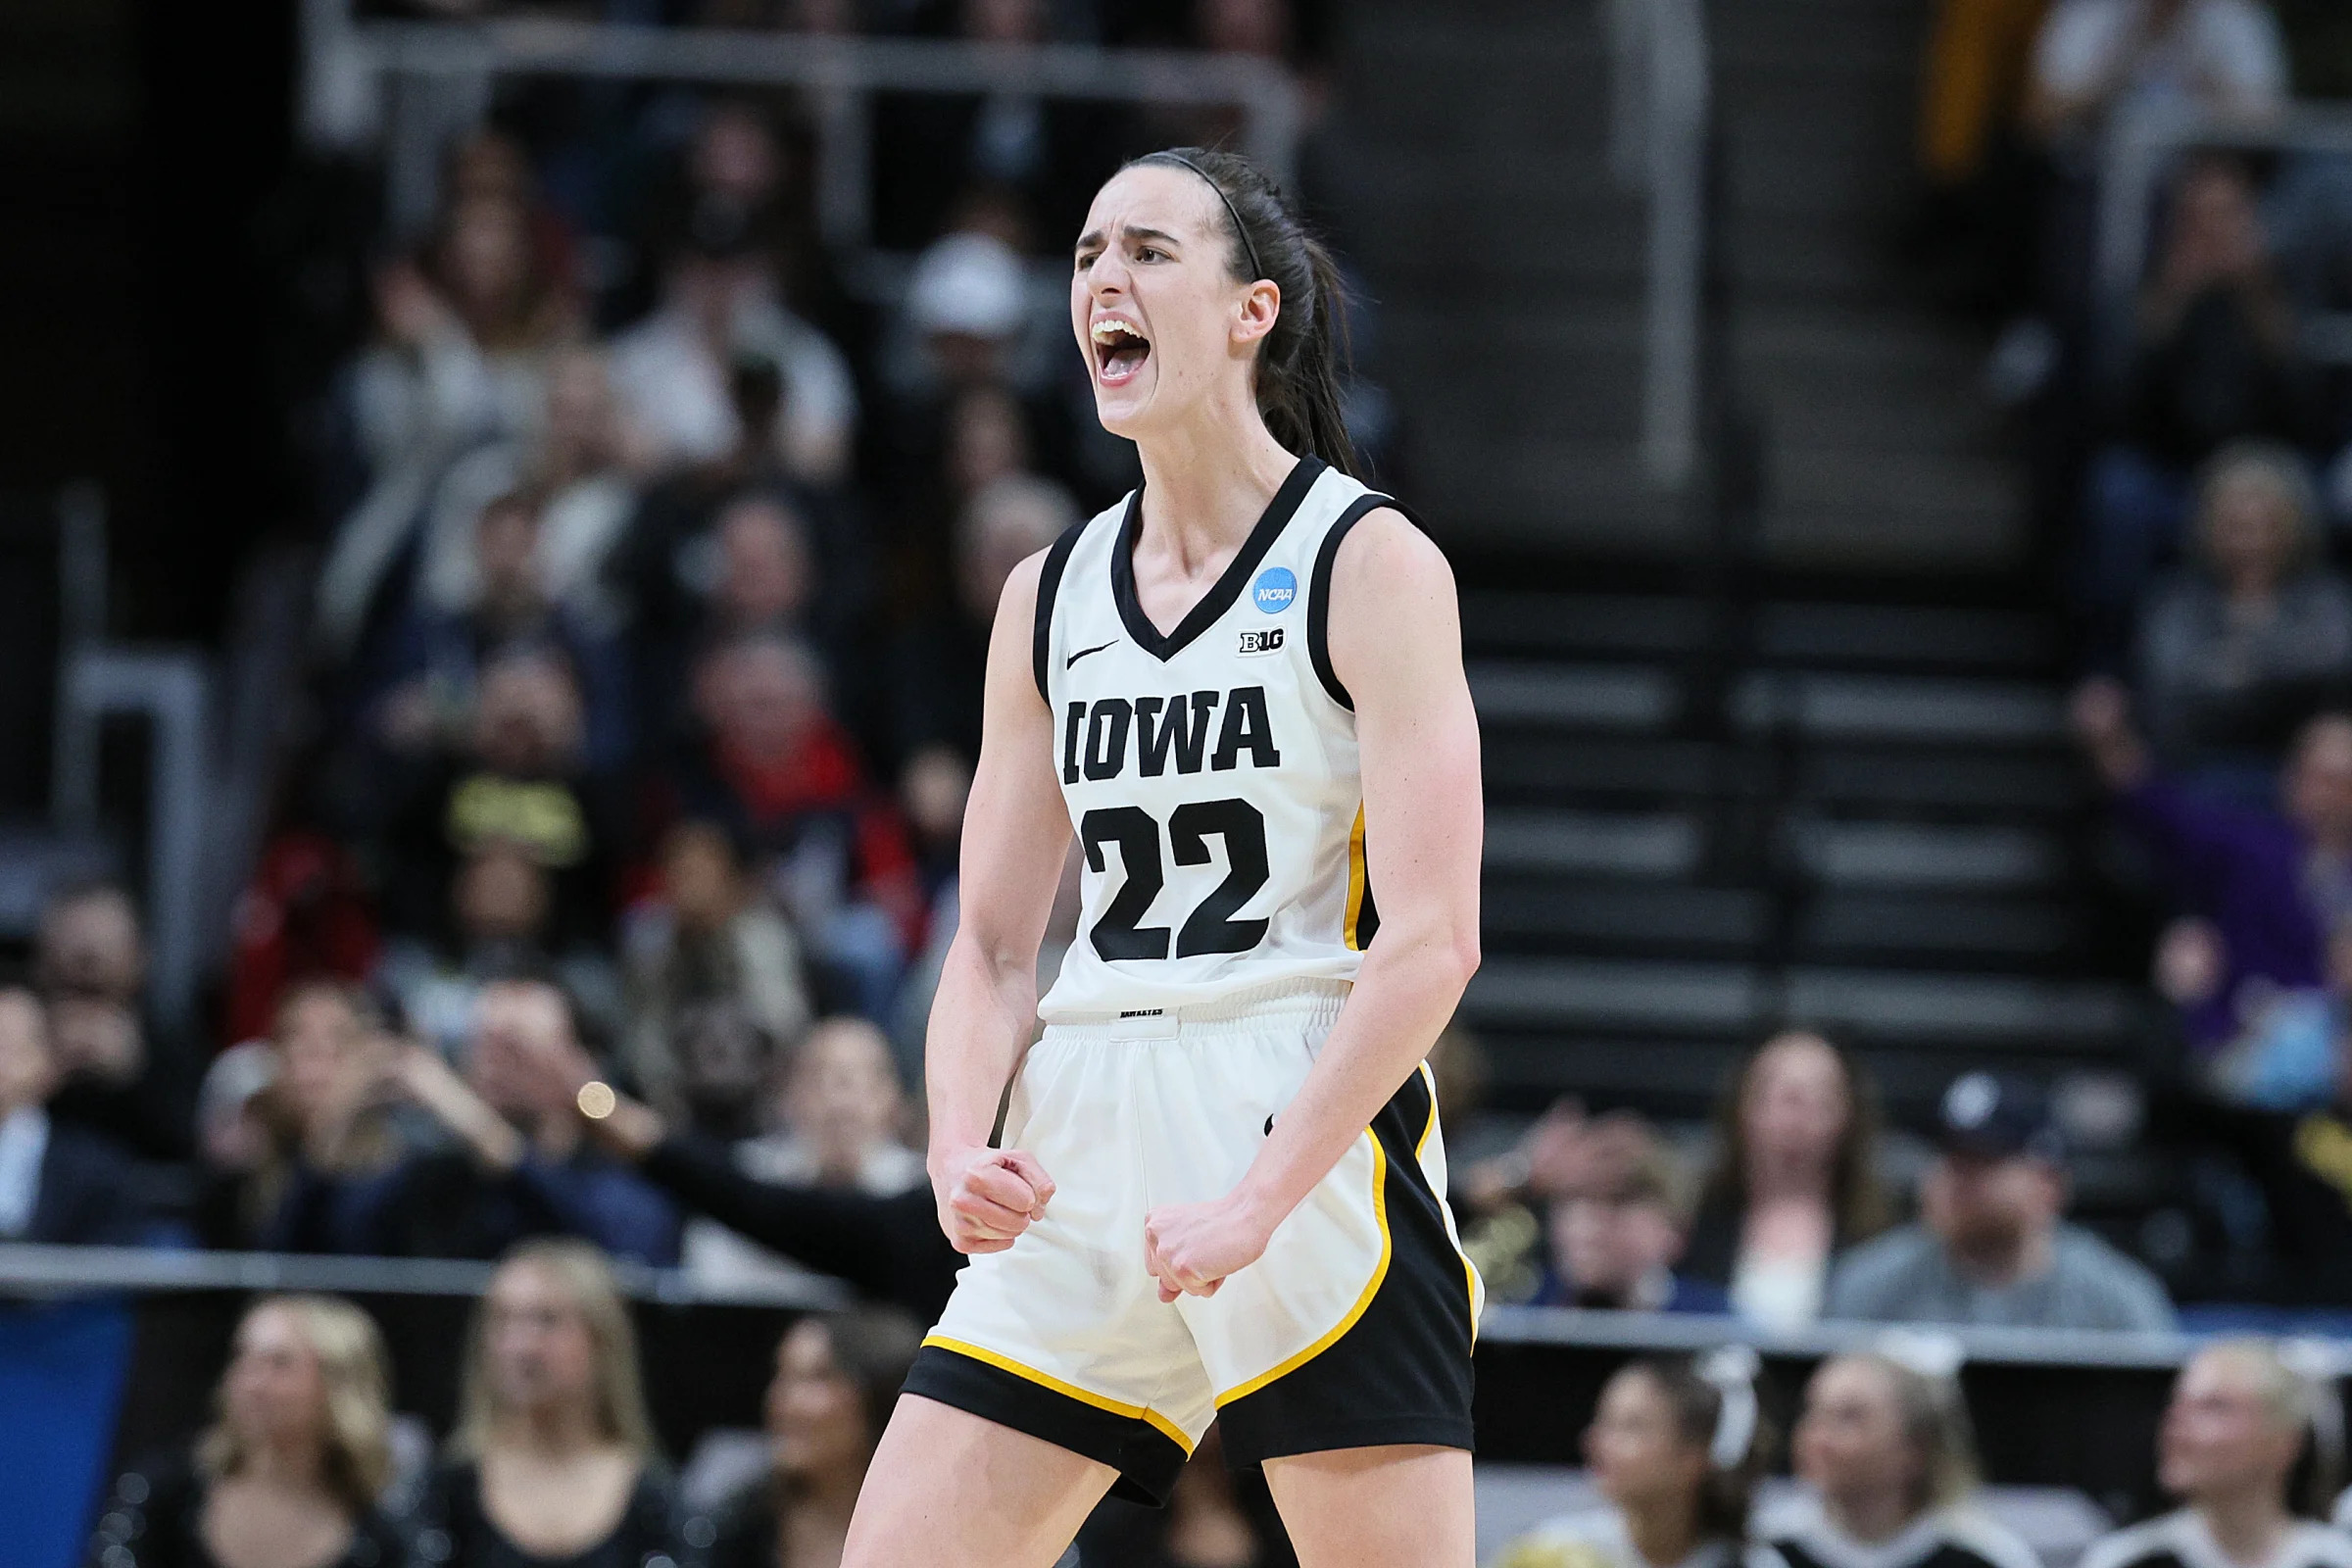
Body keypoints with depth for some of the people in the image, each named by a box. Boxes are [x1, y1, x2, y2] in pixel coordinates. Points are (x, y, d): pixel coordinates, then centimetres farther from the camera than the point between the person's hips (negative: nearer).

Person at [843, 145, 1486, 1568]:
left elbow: (1432, 942, -11)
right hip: (1079, 1146, 6)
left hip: (1314, 1130, -6)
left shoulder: (1371, 564, -3)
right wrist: (961, 1149, -4)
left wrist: (1256, 1199, -19)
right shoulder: (1050, 597, 14)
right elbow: (992, 946, 16)